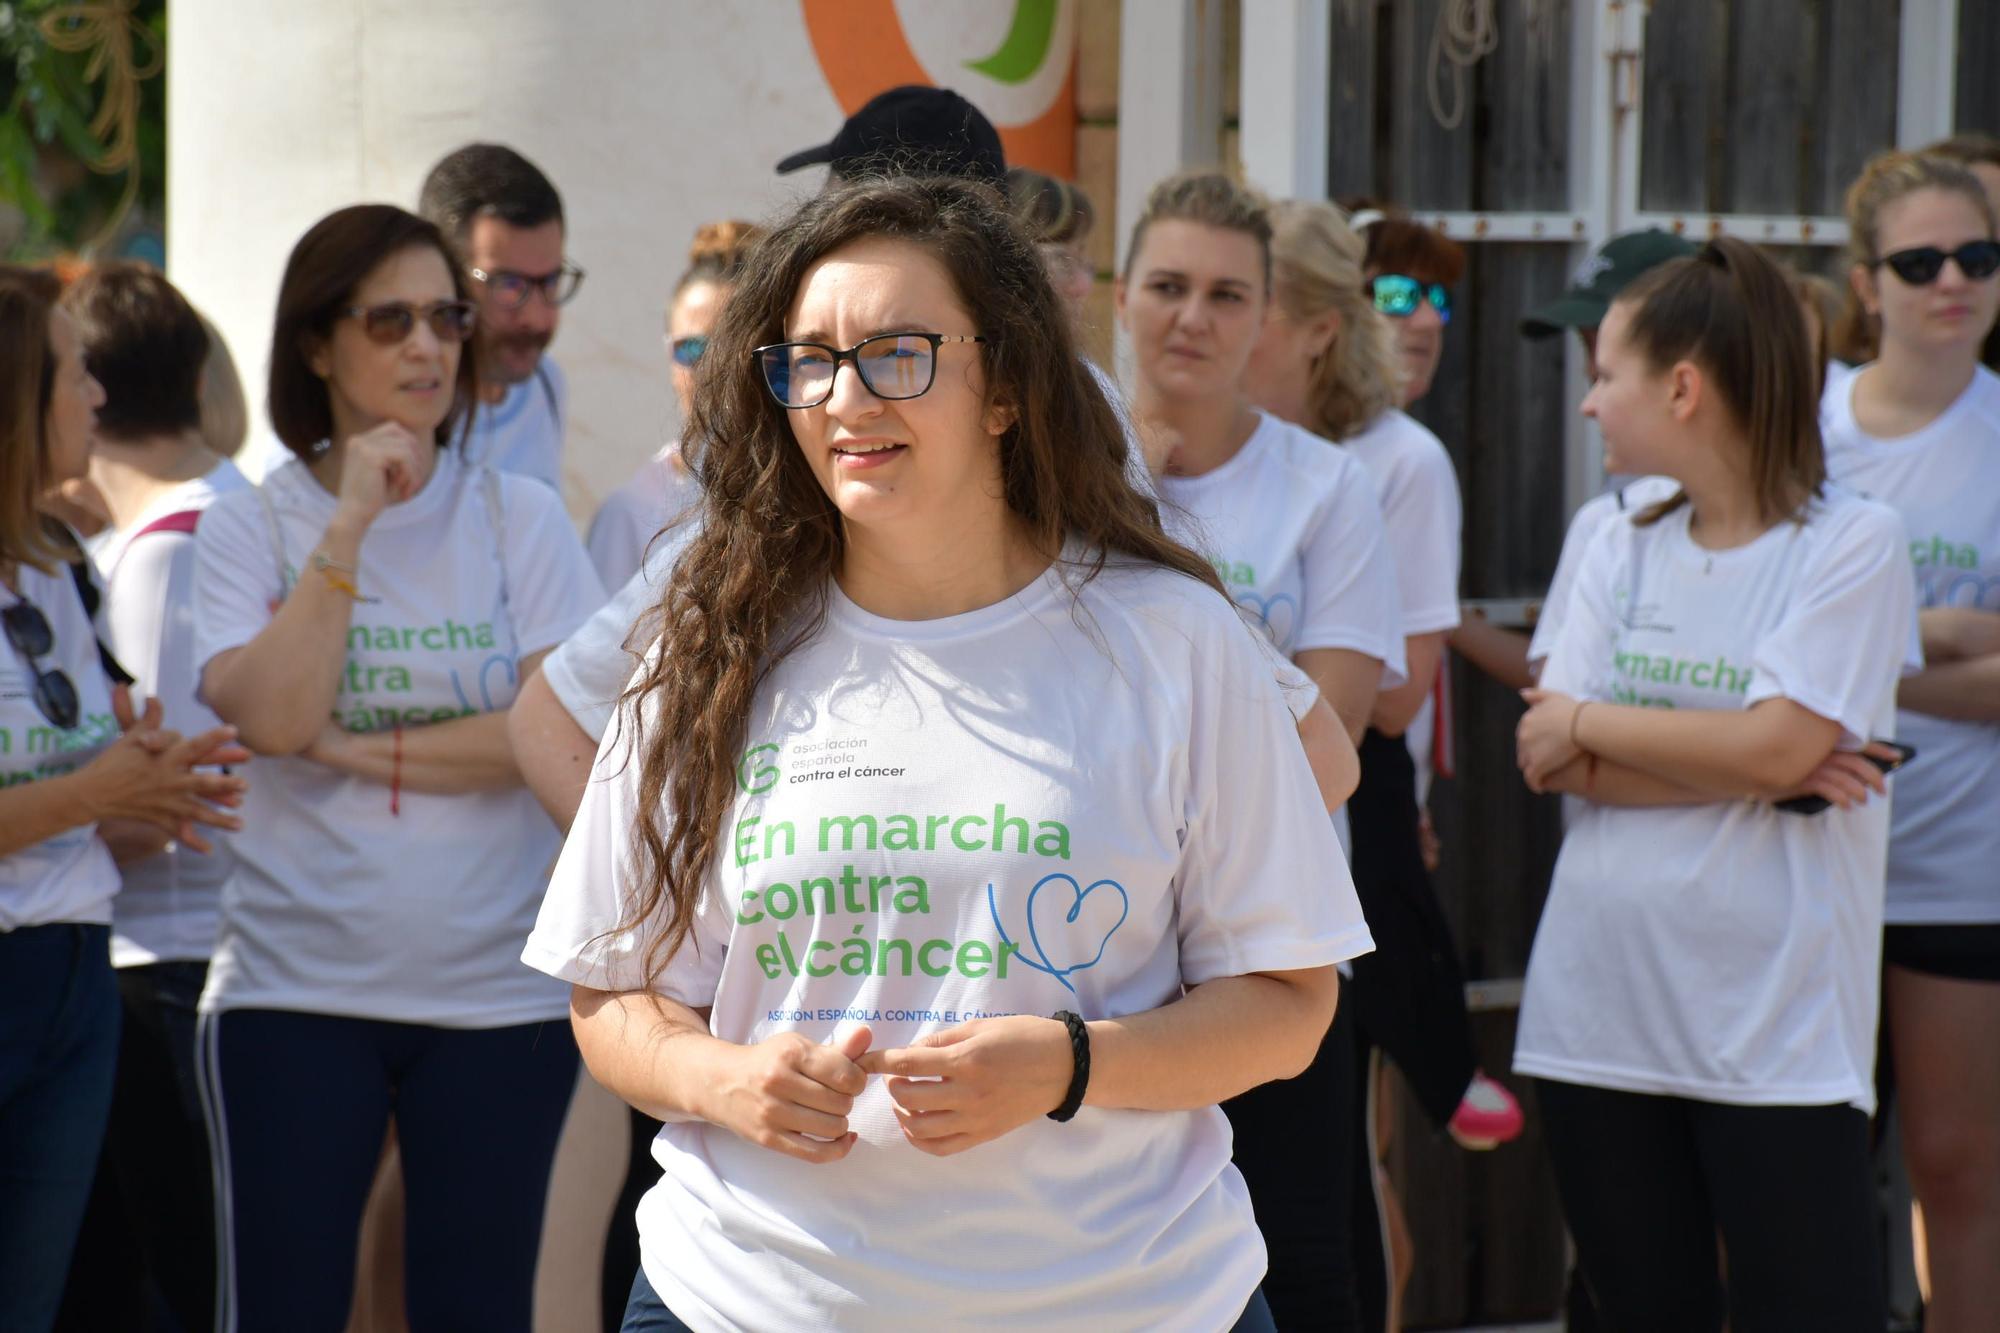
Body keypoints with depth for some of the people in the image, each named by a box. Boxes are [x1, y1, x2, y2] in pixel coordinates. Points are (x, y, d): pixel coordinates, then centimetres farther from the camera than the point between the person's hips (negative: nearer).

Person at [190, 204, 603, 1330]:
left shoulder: (520, 517, 4)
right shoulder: (248, 529, 2)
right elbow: (274, 716, -14)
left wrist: (357, 748, -10)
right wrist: (351, 524, -13)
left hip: (497, 992, 1)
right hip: (296, 989, -1)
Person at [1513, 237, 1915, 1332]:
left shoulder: (1852, 544, -6)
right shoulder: (1623, 552, 9)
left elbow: (1775, 744, -17)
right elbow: (1557, 764, -2)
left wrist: (1586, 722, -6)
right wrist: (1765, 776, -12)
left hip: (1776, 1033, -5)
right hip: (1599, 1020, 5)